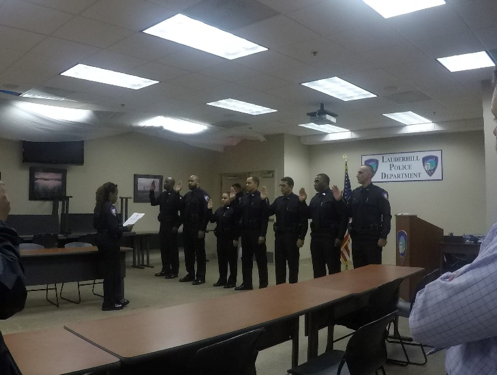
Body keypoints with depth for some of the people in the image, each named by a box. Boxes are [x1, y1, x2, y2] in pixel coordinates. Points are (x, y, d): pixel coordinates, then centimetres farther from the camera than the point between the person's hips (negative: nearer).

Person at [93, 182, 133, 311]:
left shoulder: (99, 207, 9)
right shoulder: (110, 208, -19)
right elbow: (114, 228, -25)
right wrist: (126, 228, -8)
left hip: (102, 241, 10)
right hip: (110, 242, -10)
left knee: (109, 270, 17)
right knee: (112, 271, 1)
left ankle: (116, 298, 27)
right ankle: (109, 303, 10)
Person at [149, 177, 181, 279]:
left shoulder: (176, 196, -13)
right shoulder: (162, 195, 9)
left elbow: (181, 211, -14)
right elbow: (153, 203, 12)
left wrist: (177, 226, -16)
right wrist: (152, 191, 0)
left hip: (171, 226, -7)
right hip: (163, 225, 7)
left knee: (173, 249, 0)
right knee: (164, 248, 12)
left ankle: (174, 271, 7)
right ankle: (165, 269, 22)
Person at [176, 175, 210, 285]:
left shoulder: (203, 194, -10)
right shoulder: (187, 195, 14)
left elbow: (206, 212, -16)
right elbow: (180, 208, 14)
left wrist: (202, 229, -20)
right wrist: (177, 193, 7)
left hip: (197, 229, -7)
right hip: (187, 228, 8)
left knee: (199, 253, 1)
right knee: (188, 252, 13)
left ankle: (200, 277, 7)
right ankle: (190, 274, 25)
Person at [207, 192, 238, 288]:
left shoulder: (233, 210, -12)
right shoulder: (219, 210, 13)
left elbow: (237, 225, -15)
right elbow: (212, 220, 11)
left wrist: (236, 238, -18)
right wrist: (209, 210, 2)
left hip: (230, 239, -7)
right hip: (220, 238, 7)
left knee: (232, 260, 2)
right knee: (221, 259, 12)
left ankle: (232, 281, 9)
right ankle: (222, 279, 23)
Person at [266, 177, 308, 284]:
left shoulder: (298, 201, -8)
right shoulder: (278, 200, 9)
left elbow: (304, 221, -11)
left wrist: (301, 238, -15)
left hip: (292, 236, -5)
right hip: (279, 236, 6)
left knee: (293, 264, 4)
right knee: (279, 263, 11)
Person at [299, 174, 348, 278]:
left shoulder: (334, 197, -10)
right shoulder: (315, 198, 13)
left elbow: (344, 217, -13)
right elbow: (309, 215, 17)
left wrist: (340, 237, -14)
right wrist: (302, 202, 4)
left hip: (330, 237, -7)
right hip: (315, 236, 7)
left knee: (333, 268, 0)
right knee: (317, 267, 13)